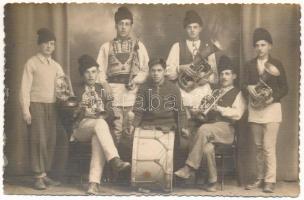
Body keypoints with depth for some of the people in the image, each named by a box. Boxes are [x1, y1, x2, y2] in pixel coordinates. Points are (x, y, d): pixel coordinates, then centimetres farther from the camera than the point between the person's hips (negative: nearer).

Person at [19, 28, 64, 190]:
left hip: (52, 106, 5)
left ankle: (45, 174, 13)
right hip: (36, 105, -5)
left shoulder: (56, 66, 15)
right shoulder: (31, 63, 0)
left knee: (51, 142, 3)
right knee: (39, 141, -8)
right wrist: (25, 110, -11)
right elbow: (25, 88, -5)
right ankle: (38, 177, -1)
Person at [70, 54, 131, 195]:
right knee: (100, 124, -36)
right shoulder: (76, 90, 14)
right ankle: (115, 160, -48)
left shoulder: (102, 90, 20)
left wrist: (103, 116, -9)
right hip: (81, 128, -1)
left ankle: (94, 183, -43)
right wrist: (80, 109, -14)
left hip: (100, 123, 1)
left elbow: (110, 113, 12)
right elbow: (71, 114, 5)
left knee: (97, 139, -36)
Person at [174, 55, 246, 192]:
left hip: (226, 129, -4)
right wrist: (201, 113, 3)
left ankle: (190, 167, -28)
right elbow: (206, 117, 26)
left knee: (204, 129, -35)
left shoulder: (237, 93, 10)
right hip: (210, 127, 4)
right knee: (207, 147, -32)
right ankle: (212, 181, -17)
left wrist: (219, 108, -17)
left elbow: (237, 114, -7)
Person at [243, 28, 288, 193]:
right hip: (254, 109, 3)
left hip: (271, 108, -3)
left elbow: (284, 88, 2)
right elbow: (244, 85, 4)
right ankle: (260, 179, 17)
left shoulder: (276, 64, 3)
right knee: (259, 147, 8)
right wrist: (248, 88, -19)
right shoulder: (249, 65, 10)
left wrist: (273, 97, -15)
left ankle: (270, 181, -2)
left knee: (269, 147, -9)